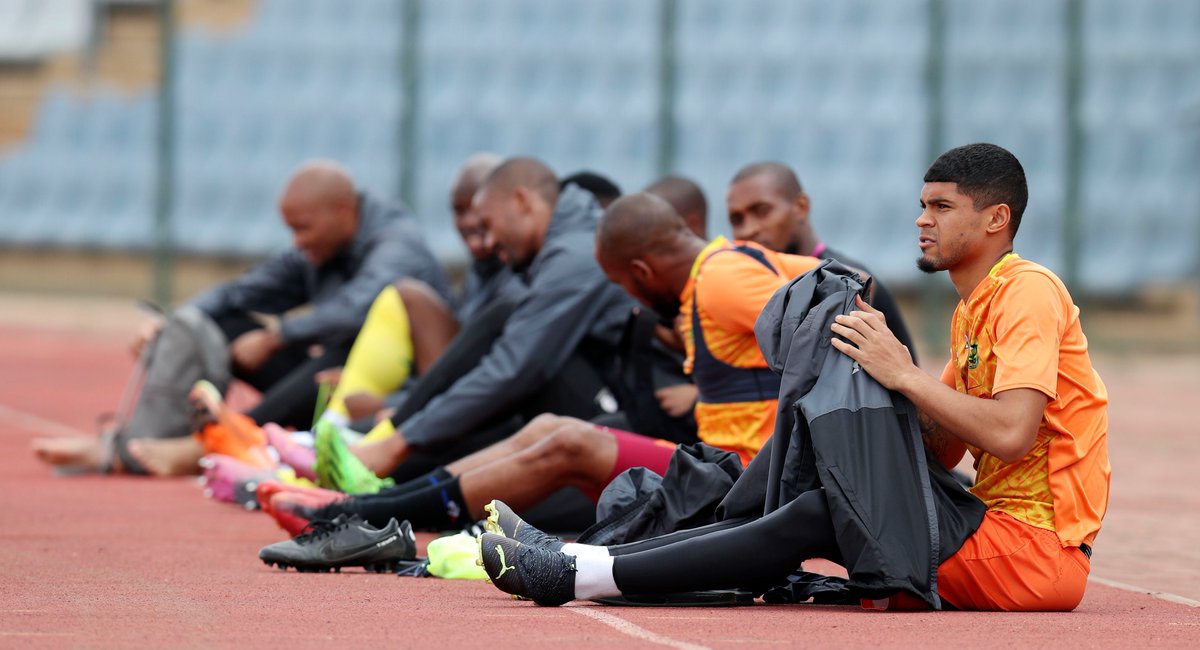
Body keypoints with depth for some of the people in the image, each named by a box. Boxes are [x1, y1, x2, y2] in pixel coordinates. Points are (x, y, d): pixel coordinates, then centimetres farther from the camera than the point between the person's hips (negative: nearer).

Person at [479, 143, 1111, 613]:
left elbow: (1010, 434, -24)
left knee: (815, 519, -16)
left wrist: (905, 374, -18)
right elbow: (942, 450, 15)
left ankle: (580, 574, -18)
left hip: (1035, 543, -9)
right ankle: (576, 562, -1)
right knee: (814, 508, 2)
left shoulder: (1027, 292, -11)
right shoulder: (971, 309, 21)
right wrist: (883, 358, 1)